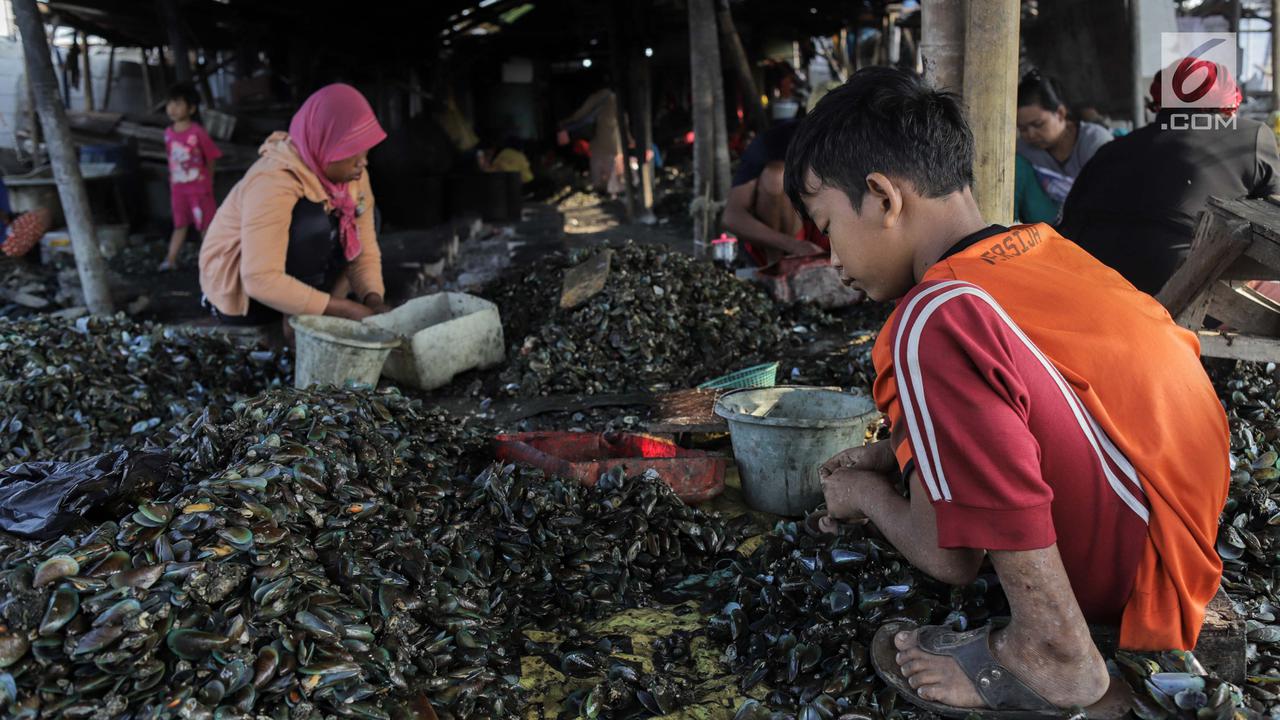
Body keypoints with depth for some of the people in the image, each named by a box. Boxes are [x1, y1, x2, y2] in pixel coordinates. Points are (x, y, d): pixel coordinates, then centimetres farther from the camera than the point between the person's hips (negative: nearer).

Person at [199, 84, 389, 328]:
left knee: (367, 218, -1)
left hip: (299, 275, 8)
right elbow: (261, 280, -37)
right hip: (239, 290, -8)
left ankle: (318, 311, -6)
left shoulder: (353, 175, -9)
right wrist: (347, 310, -35)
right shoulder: (274, 182, -31)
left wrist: (373, 300, -27)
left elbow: (365, 250, -7)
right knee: (315, 221, -30)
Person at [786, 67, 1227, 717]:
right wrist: (890, 455, 14)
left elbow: (951, 560, -16)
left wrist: (866, 495, 3)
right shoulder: (1045, 247, 2)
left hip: (1135, 586, -9)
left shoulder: (936, 322, -24)